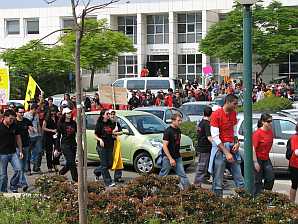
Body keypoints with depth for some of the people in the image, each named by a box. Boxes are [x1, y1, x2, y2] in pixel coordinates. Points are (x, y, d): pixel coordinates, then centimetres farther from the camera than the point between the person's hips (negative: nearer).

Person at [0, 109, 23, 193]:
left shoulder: (14, 126, 4)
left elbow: (18, 138, 13)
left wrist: (20, 151, 10)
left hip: (13, 153, 4)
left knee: (18, 170, -11)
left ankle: (13, 187, 8)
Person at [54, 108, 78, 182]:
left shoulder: (73, 123, 9)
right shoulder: (61, 124, -3)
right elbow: (58, 137, -2)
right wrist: (57, 149, -5)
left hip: (73, 145, 5)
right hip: (65, 145, -5)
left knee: (69, 163, 9)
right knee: (71, 163, -10)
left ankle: (60, 174, 34)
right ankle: (76, 180, -6)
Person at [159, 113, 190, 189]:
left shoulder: (178, 130, 10)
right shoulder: (168, 131, -14)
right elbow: (164, 146, -18)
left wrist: (178, 154, 15)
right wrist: (170, 159, -21)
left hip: (177, 157, 7)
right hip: (168, 157, -7)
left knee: (183, 174, 3)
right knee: (163, 175, 3)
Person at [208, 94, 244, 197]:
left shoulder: (233, 113, 10)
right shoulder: (216, 114, -11)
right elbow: (215, 137, -15)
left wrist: (237, 142, 1)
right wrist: (226, 153, -19)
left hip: (232, 147, 6)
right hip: (220, 147, -6)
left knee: (239, 176, 6)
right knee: (218, 179, -3)